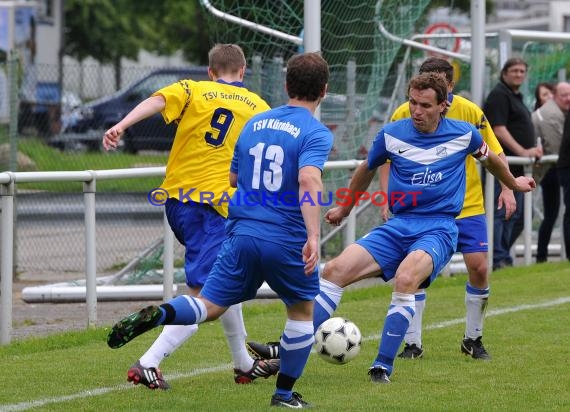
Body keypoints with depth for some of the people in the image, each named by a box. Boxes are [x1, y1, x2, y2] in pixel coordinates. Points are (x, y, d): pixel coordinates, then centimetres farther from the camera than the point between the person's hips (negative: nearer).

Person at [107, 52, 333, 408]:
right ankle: (285, 393, 22)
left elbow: (233, 178, 23)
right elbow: (309, 180, -26)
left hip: (242, 232, 4)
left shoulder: (254, 124, 13)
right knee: (303, 310, 19)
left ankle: (156, 316, -26)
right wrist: (314, 236, -33)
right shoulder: (316, 133, -8)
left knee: (209, 307, 4)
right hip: (288, 241, -4)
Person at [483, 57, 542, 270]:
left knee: (517, 216, 13)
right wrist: (523, 151, -22)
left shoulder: (516, 96, 21)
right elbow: (498, 129, -18)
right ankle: (498, 259, -10)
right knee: (501, 213, -10)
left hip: (517, 167, 10)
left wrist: (531, 151, 16)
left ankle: (501, 257, 19)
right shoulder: (499, 95, -9)